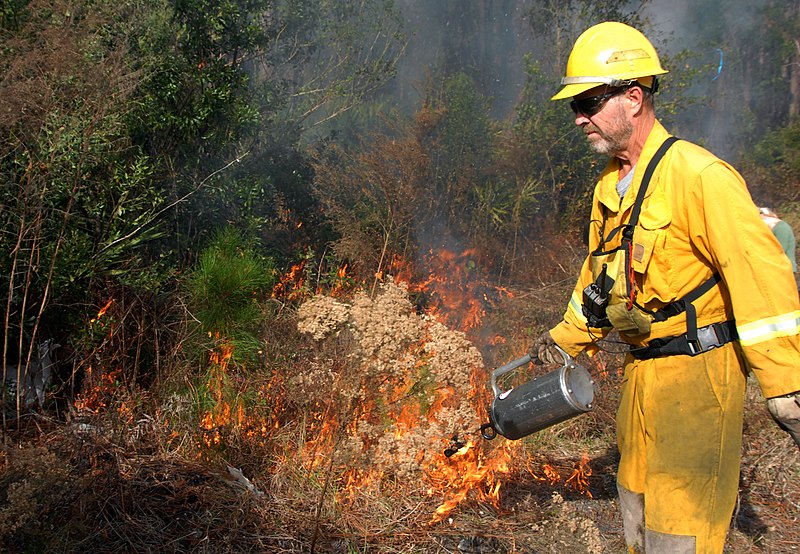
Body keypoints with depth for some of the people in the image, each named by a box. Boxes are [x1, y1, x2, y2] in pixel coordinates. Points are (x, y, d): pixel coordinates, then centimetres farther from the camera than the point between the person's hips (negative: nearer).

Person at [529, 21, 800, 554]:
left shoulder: (697, 175, -20)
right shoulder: (611, 187, 9)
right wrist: (567, 337, 29)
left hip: (697, 371, -9)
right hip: (643, 370, 9)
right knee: (638, 506, 20)